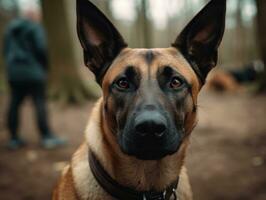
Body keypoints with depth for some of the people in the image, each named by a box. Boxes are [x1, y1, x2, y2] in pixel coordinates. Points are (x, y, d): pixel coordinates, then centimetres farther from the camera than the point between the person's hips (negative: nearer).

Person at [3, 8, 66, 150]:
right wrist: (45, 67, 1)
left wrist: (12, 67, 18)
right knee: (40, 104, -5)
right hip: (32, 73, -6)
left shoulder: (10, 29, 16)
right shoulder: (35, 28, -3)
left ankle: (14, 139, 9)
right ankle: (47, 138, -5)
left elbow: (6, 52, 15)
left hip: (14, 73, 6)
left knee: (14, 104, 6)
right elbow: (41, 49, -12)